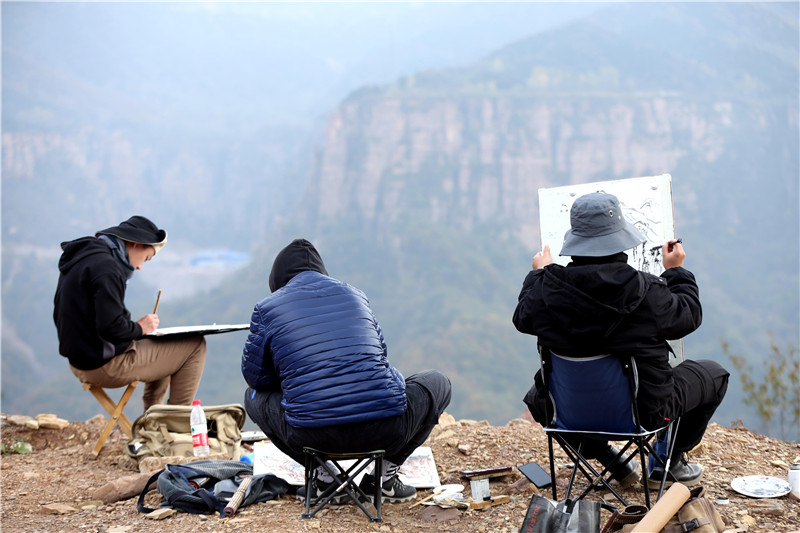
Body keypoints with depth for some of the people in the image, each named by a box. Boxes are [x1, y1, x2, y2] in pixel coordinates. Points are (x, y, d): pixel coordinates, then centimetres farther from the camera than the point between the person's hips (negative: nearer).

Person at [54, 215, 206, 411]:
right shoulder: (106, 268, -21)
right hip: (106, 367, -11)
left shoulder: (80, 258, 11)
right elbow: (110, 327, -29)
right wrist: (139, 328, -7)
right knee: (195, 345, -2)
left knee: (162, 345, 31)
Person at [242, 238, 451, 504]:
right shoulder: (354, 294, 18)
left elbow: (255, 375, 15)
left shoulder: (267, 308, 8)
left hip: (312, 437, -1)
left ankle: (324, 475, 14)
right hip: (385, 432, 1)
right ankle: (386, 474, 16)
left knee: (255, 396, 30)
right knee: (438, 382, 31)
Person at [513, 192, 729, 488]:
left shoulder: (548, 288, -17)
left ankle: (611, 461, 30)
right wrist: (676, 271, 11)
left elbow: (522, 318, 5)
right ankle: (669, 460, 30)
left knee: (537, 396, 38)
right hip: (646, 410, -2)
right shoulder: (647, 291, -24)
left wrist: (538, 274, 22)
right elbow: (690, 315, -5)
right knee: (713, 375, 23)